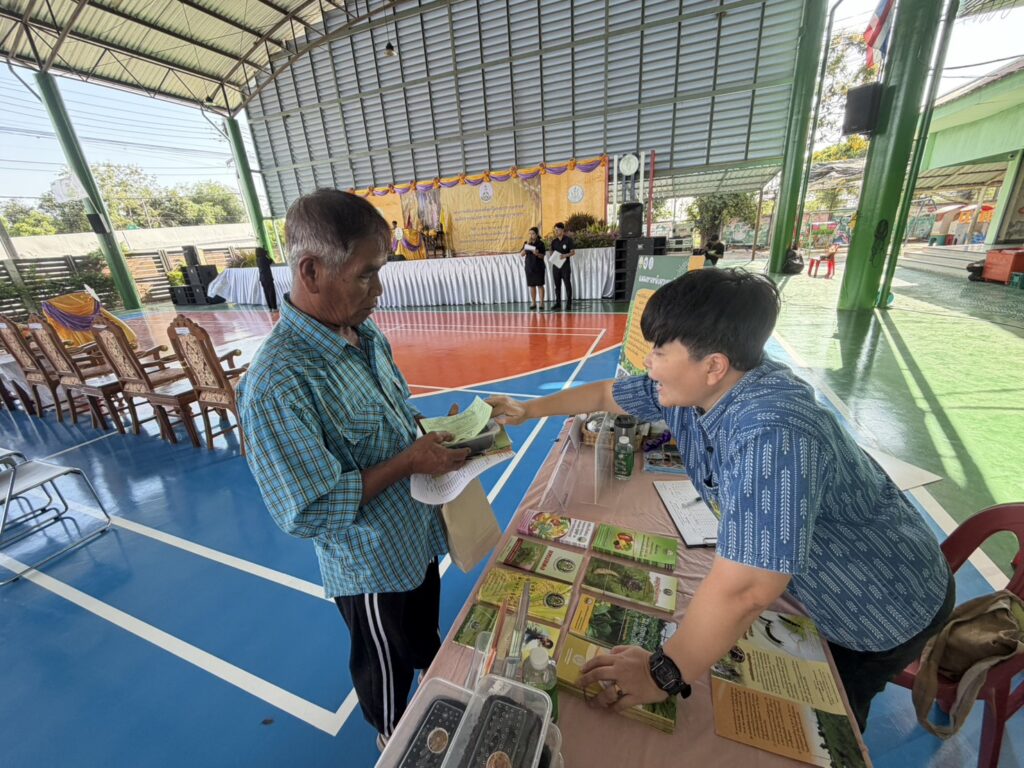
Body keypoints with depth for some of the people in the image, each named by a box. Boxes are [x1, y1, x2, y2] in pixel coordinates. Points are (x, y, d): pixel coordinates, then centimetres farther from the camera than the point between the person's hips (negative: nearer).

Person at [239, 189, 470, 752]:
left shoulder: (366, 335, -6)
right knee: (387, 663, 25)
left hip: (418, 535, 7)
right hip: (373, 564, -7)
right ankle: (394, 739, 59)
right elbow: (310, 512, -29)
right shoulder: (278, 384, -32)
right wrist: (411, 461, -26)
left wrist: (432, 435, -9)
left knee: (426, 633, 35)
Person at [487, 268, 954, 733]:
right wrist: (528, 410, 5)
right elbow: (608, 395, -3)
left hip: (886, 604, -6)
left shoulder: (771, 435, -46)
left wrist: (666, 674, -31)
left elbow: (744, 588, -46)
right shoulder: (695, 387, -17)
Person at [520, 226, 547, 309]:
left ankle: (541, 302, 1)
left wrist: (537, 254, -25)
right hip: (529, 267, 3)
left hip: (539, 267, -3)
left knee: (540, 285, -2)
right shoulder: (526, 243, 7)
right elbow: (521, 254, -3)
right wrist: (527, 245, -12)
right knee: (531, 285, 5)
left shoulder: (540, 243, -2)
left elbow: (542, 256, -4)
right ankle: (533, 303, 12)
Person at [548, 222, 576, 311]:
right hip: (556, 265, 4)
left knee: (567, 284, -3)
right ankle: (557, 303, 12)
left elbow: (573, 252, -4)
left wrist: (565, 255, -21)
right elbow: (552, 253, 15)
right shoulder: (554, 241, 10)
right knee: (557, 285, 6)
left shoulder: (568, 240, -2)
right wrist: (552, 257, -8)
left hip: (565, 265, -4)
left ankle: (569, 304, 1)